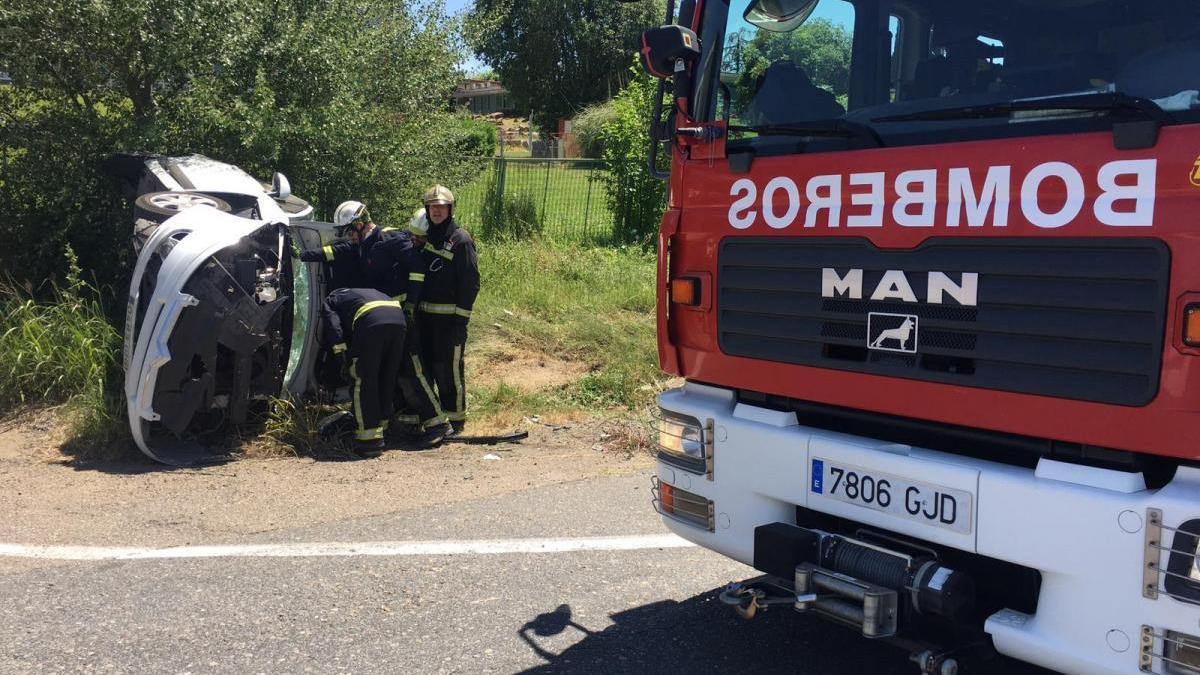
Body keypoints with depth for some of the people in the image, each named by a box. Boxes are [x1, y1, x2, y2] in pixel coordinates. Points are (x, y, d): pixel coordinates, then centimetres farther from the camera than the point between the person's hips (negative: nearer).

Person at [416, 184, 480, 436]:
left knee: (450, 367, -5)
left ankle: (456, 419, 4)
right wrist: (414, 307, 13)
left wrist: (461, 317, -15)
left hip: (450, 316, -7)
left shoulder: (461, 240, -7)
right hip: (426, 314, 7)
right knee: (426, 363, 12)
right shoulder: (425, 238, 15)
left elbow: (471, 283, -11)